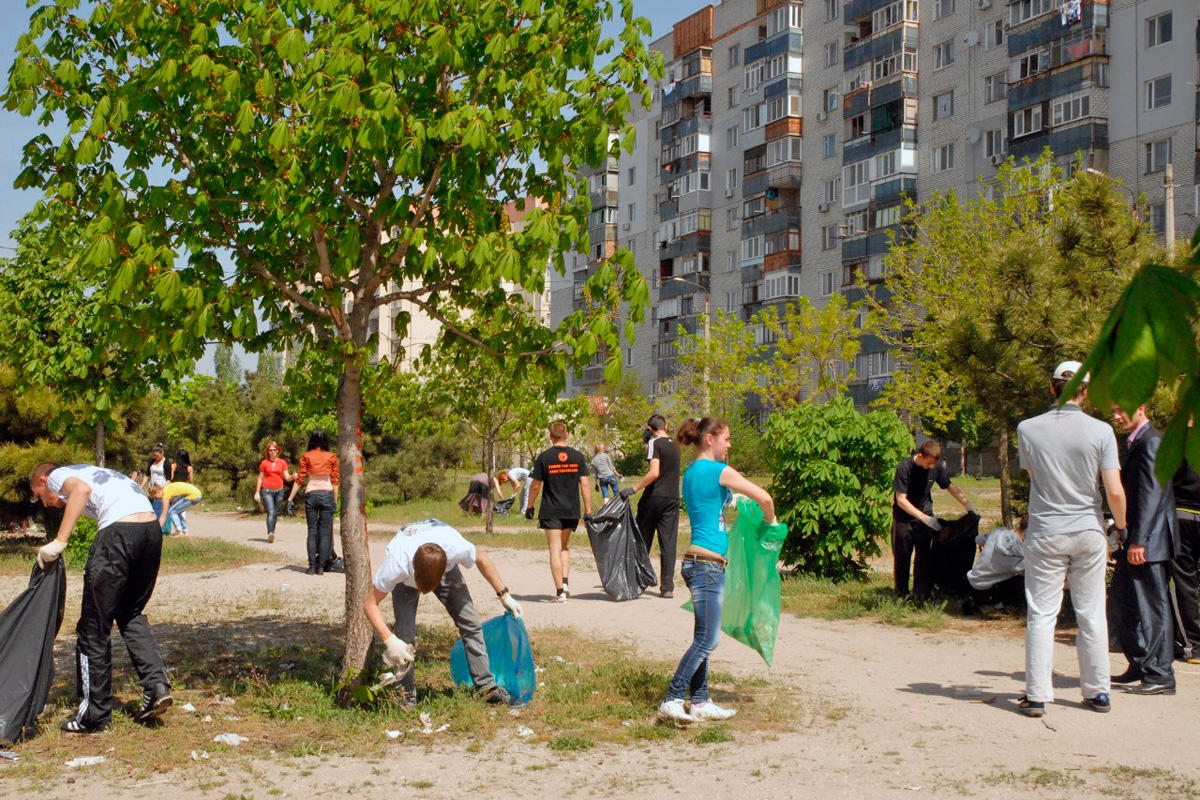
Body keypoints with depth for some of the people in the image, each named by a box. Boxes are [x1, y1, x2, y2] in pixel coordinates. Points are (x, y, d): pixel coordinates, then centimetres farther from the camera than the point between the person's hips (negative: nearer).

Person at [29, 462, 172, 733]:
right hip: (153, 528, 8)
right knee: (131, 614, 25)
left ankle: (94, 714, 12)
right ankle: (157, 685, 10)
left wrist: (60, 541, -13)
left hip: (120, 531, -8)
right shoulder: (90, 471, 36)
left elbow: (81, 489, -11)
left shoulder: (57, 475, 14)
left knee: (94, 626, 5)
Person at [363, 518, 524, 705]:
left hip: (445, 566, 2)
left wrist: (504, 595, -10)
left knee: (470, 621, -6)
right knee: (405, 634, -17)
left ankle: (487, 687, 3)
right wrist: (389, 640, -42)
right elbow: (370, 604, -31)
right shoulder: (397, 564, -44)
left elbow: (481, 559, -17)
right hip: (405, 577, -1)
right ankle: (407, 695, -3)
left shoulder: (457, 548, -42)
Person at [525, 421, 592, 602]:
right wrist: (588, 511, 4)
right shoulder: (577, 456, 1)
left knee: (555, 549, -1)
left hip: (550, 511, -3)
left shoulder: (544, 457, -5)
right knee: (564, 546, 21)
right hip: (572, 510, 3)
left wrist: (529, 507, 11)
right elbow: (585, 484, -1)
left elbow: (535, 485, -2)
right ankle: (565, 582, 8)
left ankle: (560, 591, -5)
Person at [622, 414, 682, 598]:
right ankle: (667, 587, -2)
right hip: (672, 498, 5)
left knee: (642, 541, 8)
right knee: (668, 543, 2)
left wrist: (634, 489, -17)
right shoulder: (674, 444, 12)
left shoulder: (654, 443, -8)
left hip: (654, 498, -5)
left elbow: (654, 473, -19)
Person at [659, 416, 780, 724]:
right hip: (707, 563, -10)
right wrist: (770, 522, 6)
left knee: (705, 637, 12)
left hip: (701, 563, 10)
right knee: (707, 638, -9)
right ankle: (673, 699, -10)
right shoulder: (718, 471, -10)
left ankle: (698, 701, 15)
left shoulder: (692, 471, 16)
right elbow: (764, 497, -12)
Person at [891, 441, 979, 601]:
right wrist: (924, 518, -27)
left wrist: (968, 504, -4)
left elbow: (950, 487, 7)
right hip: (903, 515, -3)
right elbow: (901, 500, -22)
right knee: (901, 556, 2)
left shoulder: (936, 467, -8)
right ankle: (901, 594, 16)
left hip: (925, 514, 3)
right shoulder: (904, 467, -21)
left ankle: (920, 595, -4)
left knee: (923, 556, -6)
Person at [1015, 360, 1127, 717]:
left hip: (1045, 532, 0)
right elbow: (1115, 491, -10)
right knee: (1092, 615, 10)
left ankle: (1036, 695, 2)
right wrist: (1121, 526, 7)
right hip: (1088, 532, 0)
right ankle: (1098, 691, 19)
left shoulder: (1028, 429, -4)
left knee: (1041, 614, 3)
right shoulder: (1101, 431, -7)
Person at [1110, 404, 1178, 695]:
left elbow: (1152, 493, -21)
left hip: (1149, 542, -10)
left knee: (1151, 607, -4)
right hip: (1135, 540, 10)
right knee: (1122, 597, 16)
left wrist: (1138, 540, -23)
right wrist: (1125, 537, 18)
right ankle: (1139, 665, 26)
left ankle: (1160, 676, 3)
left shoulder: (1151, 441, -14)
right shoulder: (1134, 442, 16)